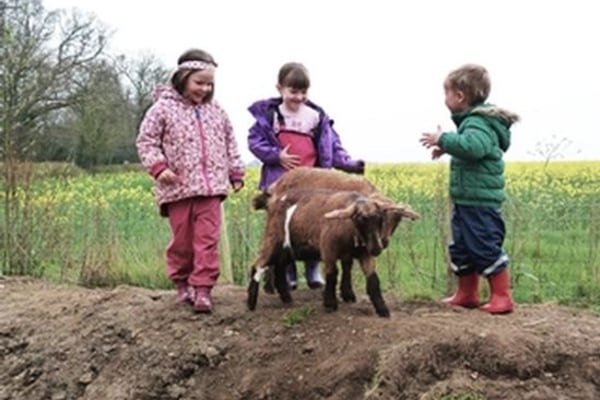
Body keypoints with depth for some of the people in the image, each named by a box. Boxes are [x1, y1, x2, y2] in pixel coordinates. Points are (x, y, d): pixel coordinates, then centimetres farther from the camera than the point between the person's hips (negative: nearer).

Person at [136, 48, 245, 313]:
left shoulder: (216, 112, 11)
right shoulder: (163, 108, -2)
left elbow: (230, 145, 19)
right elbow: (146, 141, -3)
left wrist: (236, 173, 16)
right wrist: (158, 167, -15)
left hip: (211, 187, 3)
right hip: (179, 188, -3)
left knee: (207, 239, -4)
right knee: (182, 240, 8)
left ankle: (202, 289, 0)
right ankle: (182, 284, 25)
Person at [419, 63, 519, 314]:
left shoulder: (478, 122, -17)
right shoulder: (475, 120, 14)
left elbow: (473, 146, -37)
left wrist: (443, 139, -27)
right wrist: (446, 147, 15)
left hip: (479, 201, -11)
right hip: (466, 200, 11)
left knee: (486, 248, -4)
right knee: (461, 248, 15)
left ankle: (502, 297, 6)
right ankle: (467, 294, 25)